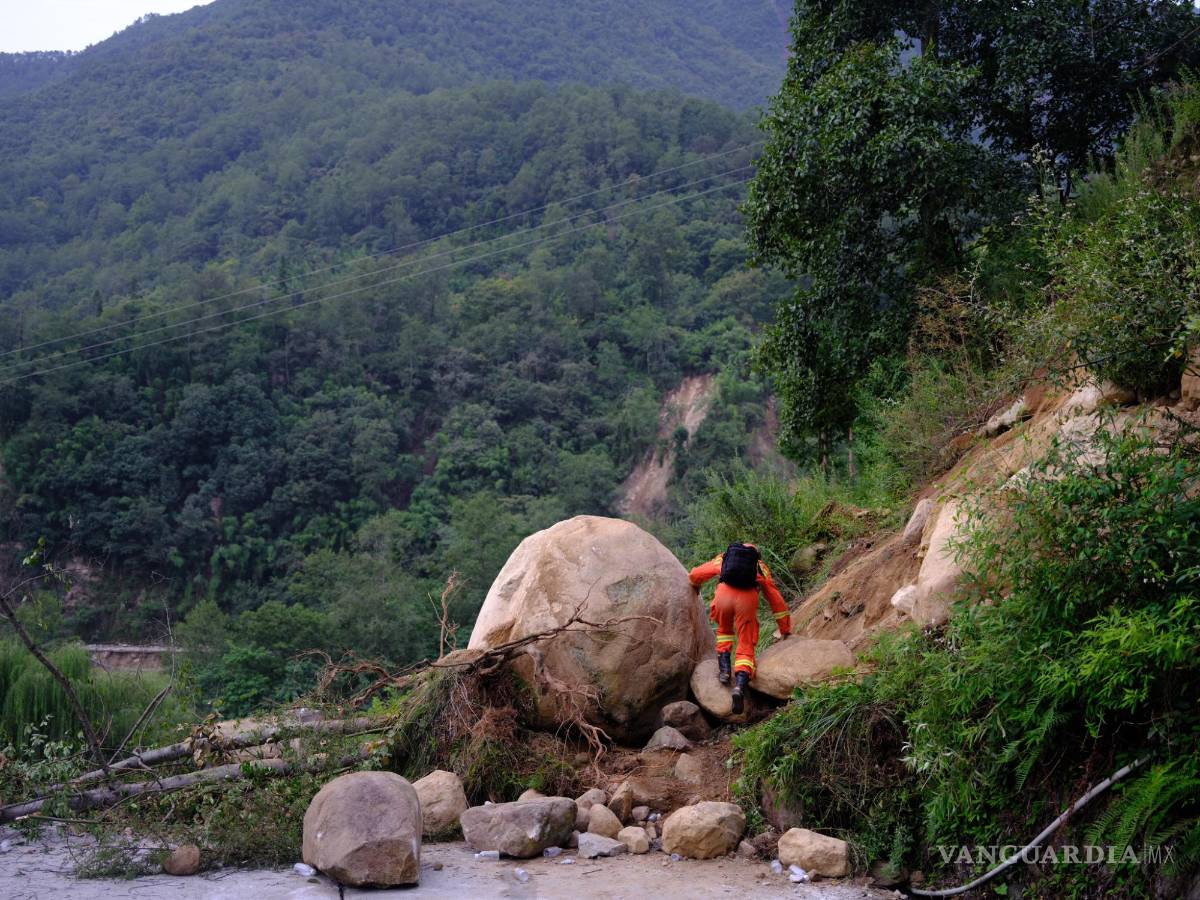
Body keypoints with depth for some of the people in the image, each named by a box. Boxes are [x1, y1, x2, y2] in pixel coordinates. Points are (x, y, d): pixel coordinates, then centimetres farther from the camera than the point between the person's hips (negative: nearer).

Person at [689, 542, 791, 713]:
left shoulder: (723, 558, 33)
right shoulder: (760, 567, 32)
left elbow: (694, 575, 37)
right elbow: (776, 600, 32)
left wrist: (695, 587, 61)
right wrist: (785, 630, 38)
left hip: (724, 596, 1)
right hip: (747, 598, -1)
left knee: (724, 629, 31)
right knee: (746, 646, 6)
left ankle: (724, 668, 13)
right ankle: (740, 685, -18)